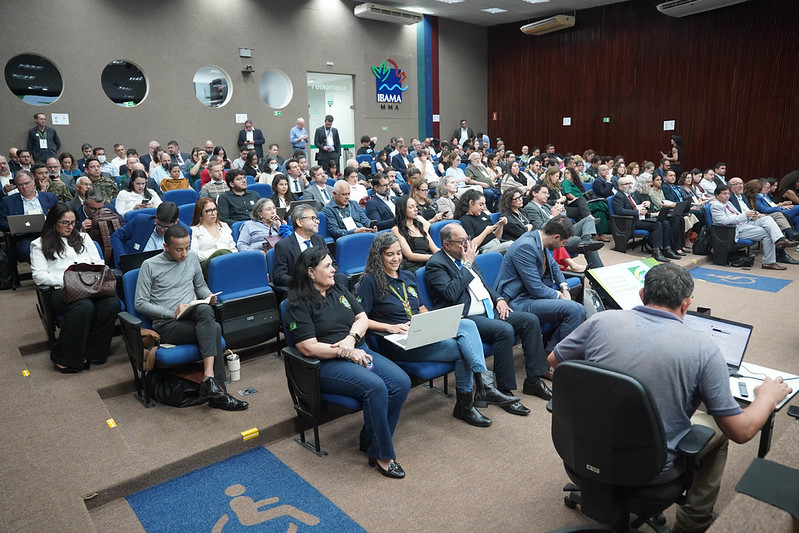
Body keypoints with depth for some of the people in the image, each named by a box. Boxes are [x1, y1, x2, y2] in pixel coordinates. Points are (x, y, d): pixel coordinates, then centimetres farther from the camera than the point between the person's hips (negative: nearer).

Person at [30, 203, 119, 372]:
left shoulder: (83, 238, 27)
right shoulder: (39, 245, 16)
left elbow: (99, 263, 21)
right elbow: (39, 276, 3)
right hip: (61, 291, -3)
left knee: (112, 302, -32)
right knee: (84, 306, -39)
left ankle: (92, 352, -22)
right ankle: (66, 359, -25)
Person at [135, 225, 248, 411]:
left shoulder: (192, 257, 14)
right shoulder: (150, 266, 0)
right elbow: (140, 303, -1)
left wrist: (207, 295, 3)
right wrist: (172, 313, -13)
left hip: (194, 317, 4)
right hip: (167, 324, -4)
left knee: (205, 309, -35)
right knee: (214, 329, -31)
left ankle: (209, 377, -39)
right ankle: (217, 388, -29)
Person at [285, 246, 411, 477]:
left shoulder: (339, 291, 16)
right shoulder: (299, 305, -6)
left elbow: (362, 317, 12)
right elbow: (309, 348, -13)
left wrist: (350, 339, -9)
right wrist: (347, 353, -15)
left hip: (358, 351, 7)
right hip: (328, 364, -7)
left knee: (401, 382, -16)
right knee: (375, 387, -31)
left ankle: (370, 441, 0)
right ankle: (381, 456, -14)